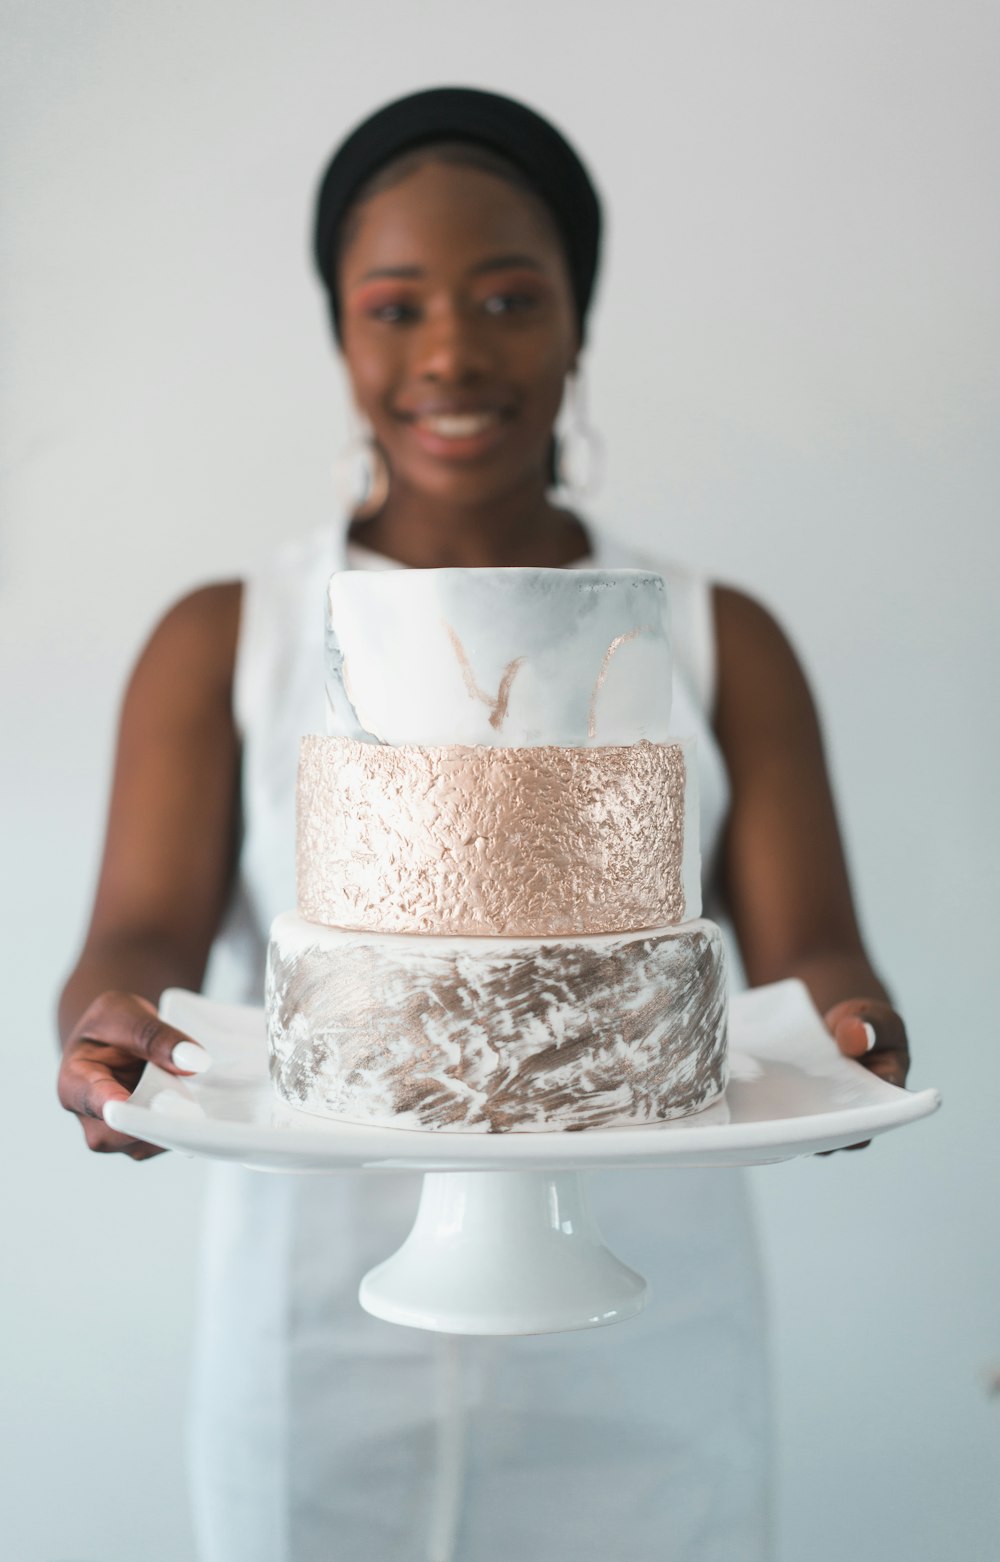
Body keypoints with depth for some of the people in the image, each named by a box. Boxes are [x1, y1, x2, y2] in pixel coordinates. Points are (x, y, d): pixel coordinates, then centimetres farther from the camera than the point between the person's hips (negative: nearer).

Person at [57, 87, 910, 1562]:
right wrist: (114, 1031, -28)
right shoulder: (221, 645, 5)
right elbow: (141, 937, -5)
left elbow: (807, 950, -2)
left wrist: (841, 1030, -24)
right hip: (315, 1346, 0)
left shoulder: (722, 647, 6)